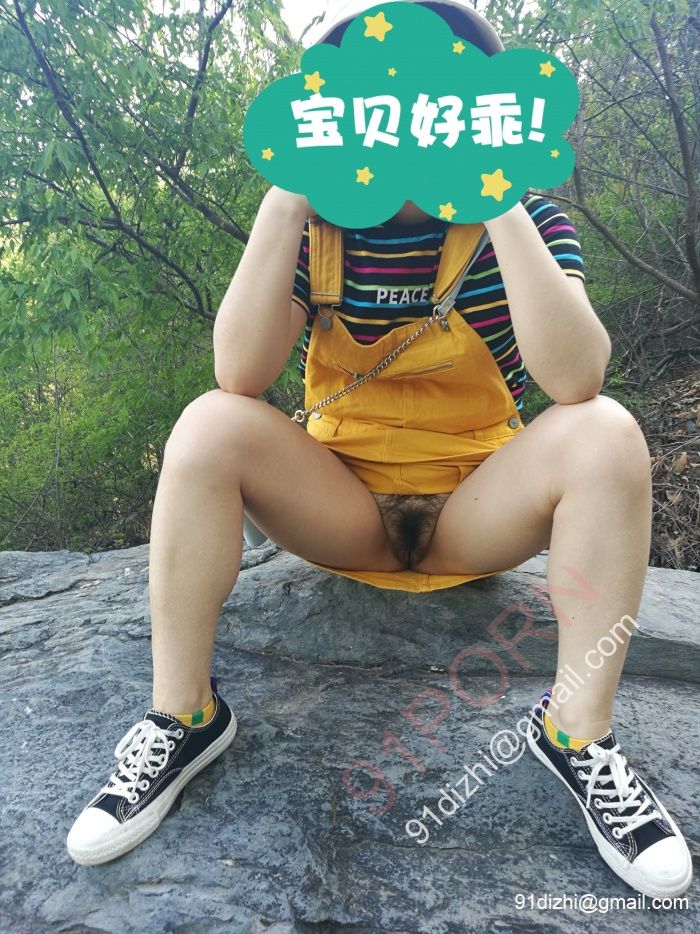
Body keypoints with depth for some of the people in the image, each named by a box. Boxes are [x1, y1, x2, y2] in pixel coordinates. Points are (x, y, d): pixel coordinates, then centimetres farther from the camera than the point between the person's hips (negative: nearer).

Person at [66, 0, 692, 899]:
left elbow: (574, 379, -25)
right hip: (341, 507, 1)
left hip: (478, 510, 0)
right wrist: (286, 199, -23)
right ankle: (181, 715, -9)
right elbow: (240, 377, -20)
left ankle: (578, 730, -11)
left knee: (606, 435, -25)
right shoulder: (317, 223, -4)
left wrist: (500, 203, -26)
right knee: (208, 426, -22)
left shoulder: (522, 216, -6)